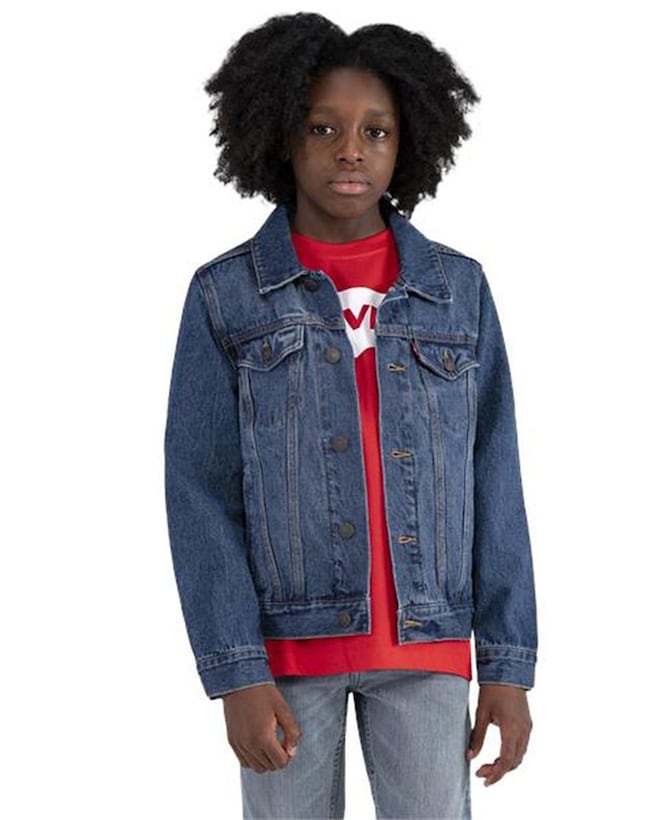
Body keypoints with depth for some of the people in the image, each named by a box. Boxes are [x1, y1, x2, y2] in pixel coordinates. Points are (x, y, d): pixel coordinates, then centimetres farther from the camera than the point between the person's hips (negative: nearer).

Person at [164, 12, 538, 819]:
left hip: (423, 643, 1)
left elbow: (491, 482, 2)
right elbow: (200, 494, -5)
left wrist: (510, 662, -3)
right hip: (289, 639, -1)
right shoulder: (226, 295, -3)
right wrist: (235, 672, -13)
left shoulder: (458, 289, 2)